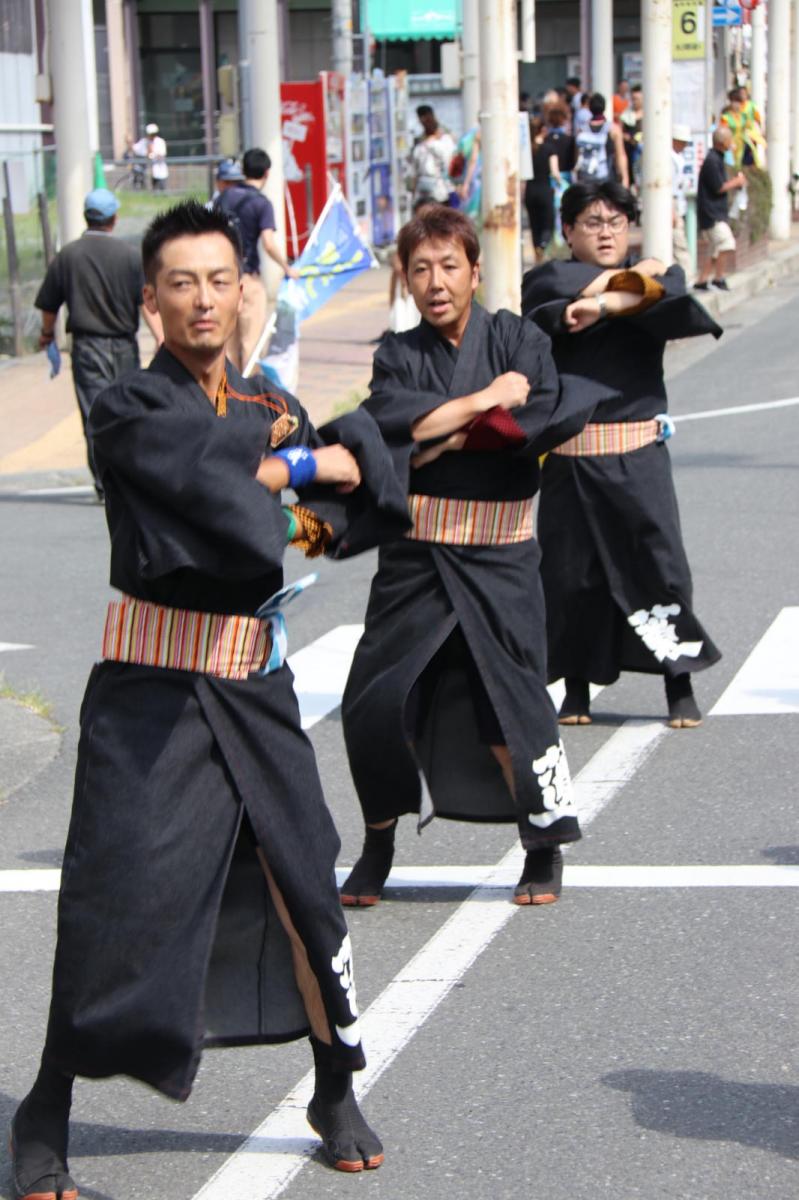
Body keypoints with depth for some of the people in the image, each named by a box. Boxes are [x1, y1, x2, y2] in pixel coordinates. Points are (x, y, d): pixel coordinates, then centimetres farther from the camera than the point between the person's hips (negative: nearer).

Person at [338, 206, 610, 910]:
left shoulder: (517, 341, 2)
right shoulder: (399, 357, 7)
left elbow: (550, 419, -15)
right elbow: (391, 420, -14)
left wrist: (446, 435, -12)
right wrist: (488, 399, -12)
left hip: (498, 555, -2)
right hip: (415, 553, 2)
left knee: (508, 700, -6)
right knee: (376, 704, -2)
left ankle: (545, 850, 12)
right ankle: (379, 846, 19)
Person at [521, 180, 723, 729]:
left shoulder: (654, 275, 7)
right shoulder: (548, 279, 8)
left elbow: (683, 314, -15)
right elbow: (556, 297, -16)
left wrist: (606, 304, -22)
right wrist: (628, 282, -10)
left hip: (638, 453, 0)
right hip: (569, 453, 1)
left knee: (660, 560, -6)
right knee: (570, 569, 4)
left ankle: (681, 688, 4)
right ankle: (577, 690, 18)